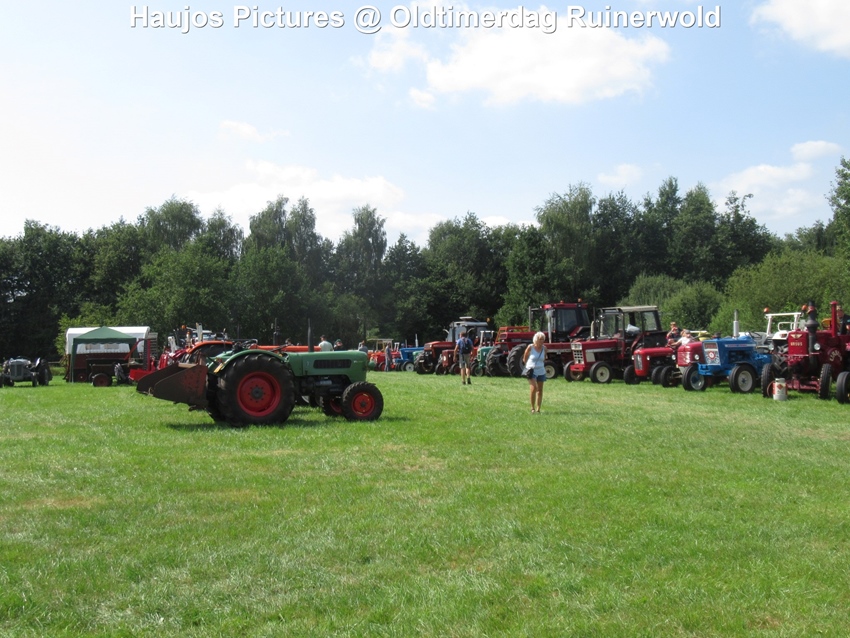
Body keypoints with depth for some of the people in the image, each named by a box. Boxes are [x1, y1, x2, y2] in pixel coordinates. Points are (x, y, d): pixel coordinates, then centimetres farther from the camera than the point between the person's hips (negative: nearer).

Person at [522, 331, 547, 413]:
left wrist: (540, 365, 10)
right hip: (532, 371, -4)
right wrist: (529, 365, 6)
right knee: (533, 389, -18)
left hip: (541, 372, 4)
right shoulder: (530, 347, -9)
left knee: (540, 390, 7)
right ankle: (532, 408, -5)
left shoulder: (544, 348, 1)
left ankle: (538, 409, 16)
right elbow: (524, 359, 3)